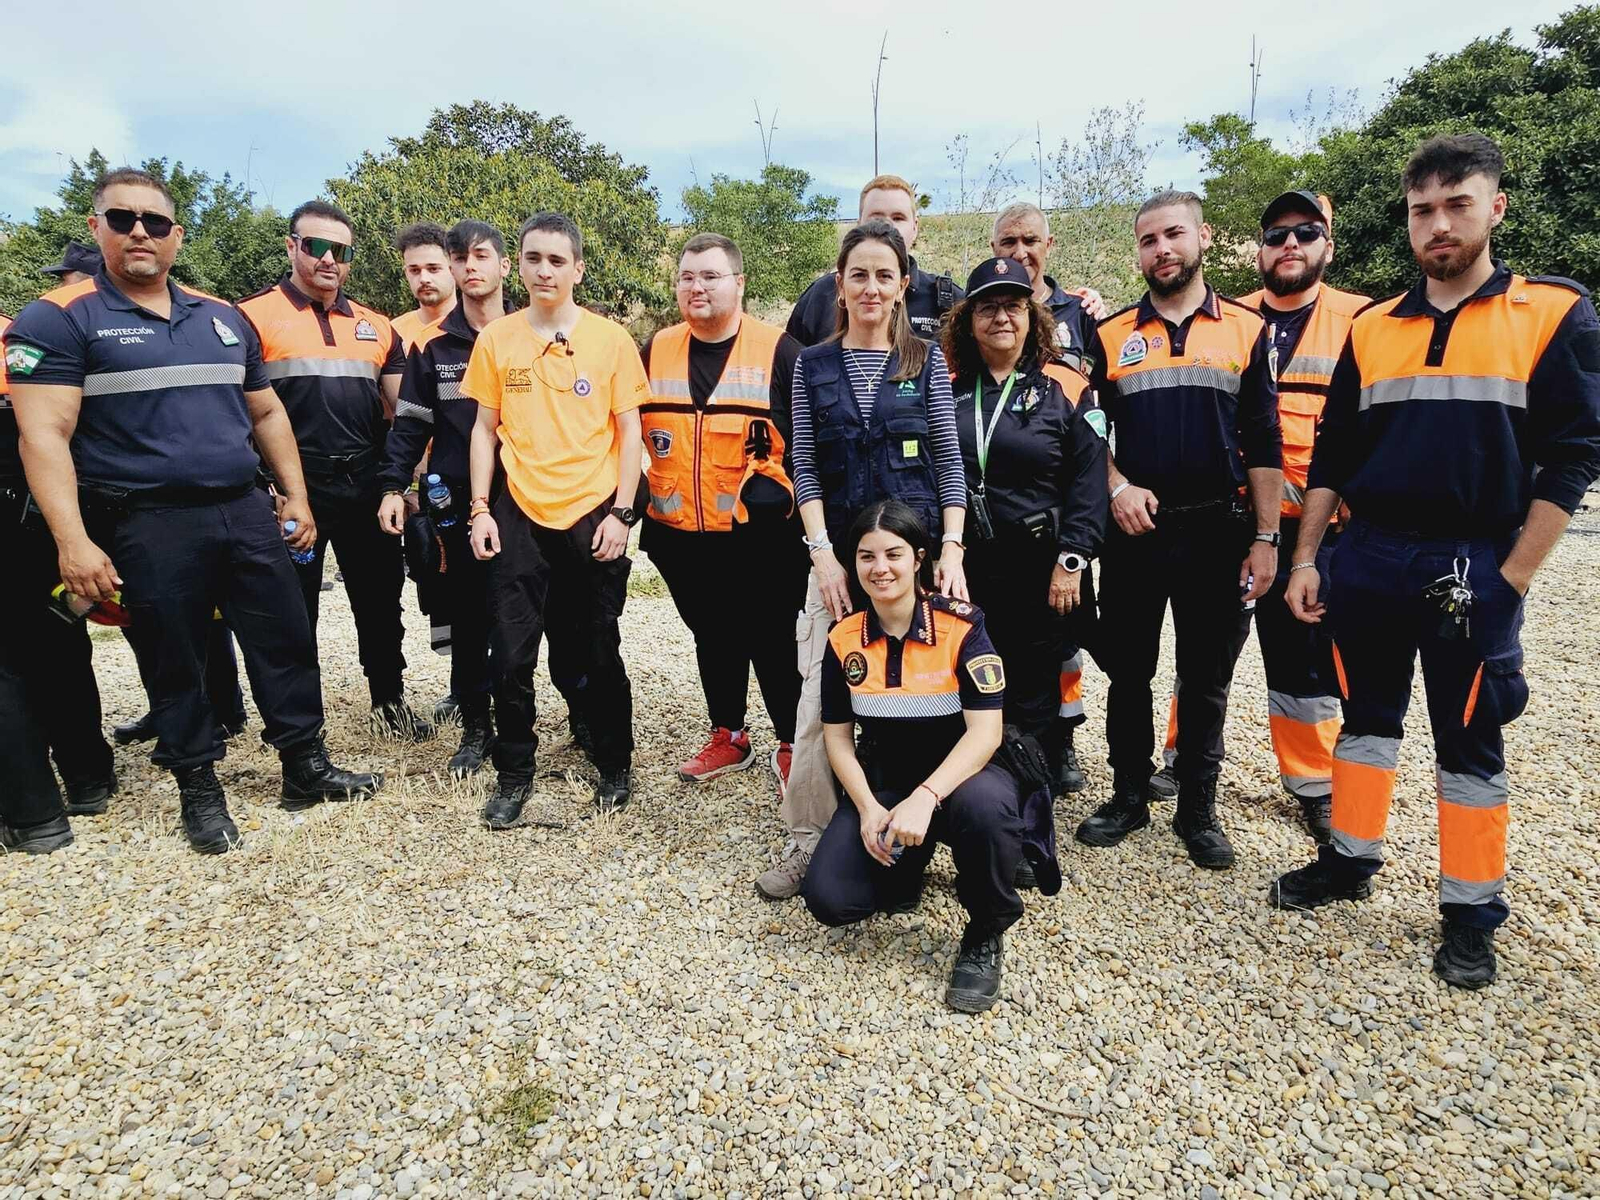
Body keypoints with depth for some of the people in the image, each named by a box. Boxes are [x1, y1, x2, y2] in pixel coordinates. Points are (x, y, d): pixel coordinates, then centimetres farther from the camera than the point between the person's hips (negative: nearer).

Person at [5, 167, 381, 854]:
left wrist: (295, 496, 12)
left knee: (286, 642, 8)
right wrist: (73, 541, -19)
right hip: (150, 527, -4)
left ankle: (306, 769, 22)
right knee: (176, 661, 7)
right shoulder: (59, 320, -3)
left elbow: (266, 413, 19)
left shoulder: (224, 318, 13)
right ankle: (199, 791, 23)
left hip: (247, 513, 5)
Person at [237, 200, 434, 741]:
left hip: (367, 487, 4)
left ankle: (390, 702, 28)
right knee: (294, 611, 7)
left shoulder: (376, 326, 13)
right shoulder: (254, 316, -1)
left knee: (381, 601, 12)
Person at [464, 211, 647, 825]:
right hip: (518, 518, 2)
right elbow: (485, 429, 9)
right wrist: (480, 509, 2)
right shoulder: (496, 339, 6)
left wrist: (621, 512, -5)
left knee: (598, 652, 8)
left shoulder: (611, 339, 1)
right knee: (510, 656, 3)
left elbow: (629, 431, 1)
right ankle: (514, 775, 21)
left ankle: (615, 766, 26)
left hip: (592, 517, -1)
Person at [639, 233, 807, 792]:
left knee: (773, 640, 4)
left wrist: (795, 499, -5)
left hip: (760, 534, -4)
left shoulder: (778, 350, -5)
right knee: (712, 638, 16)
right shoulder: (656, 351, 7)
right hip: (680, 534, 4)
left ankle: (791, 746, 21)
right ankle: (728, 737, 33)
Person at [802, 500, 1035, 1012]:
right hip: (884, 784, 3)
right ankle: (907, 861, 17)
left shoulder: (962, 626, -15)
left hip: (962, 777, -3)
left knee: (983, 805, -40)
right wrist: (868, 807, -15)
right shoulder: (844, 639, -3)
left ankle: (985, 935, -10)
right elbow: (838, 736, 2)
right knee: (828, 898, -17)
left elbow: (985, 732, -21)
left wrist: (924, 798, -35)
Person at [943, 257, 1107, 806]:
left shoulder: (1065, 390, 0)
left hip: (1041, 570, -2)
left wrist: (1071, 561, -11)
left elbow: (1089, 479, -4)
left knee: (1032, 689, 6)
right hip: (964, 568, 3)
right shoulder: (947, 389, 8)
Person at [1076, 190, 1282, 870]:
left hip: (1218, 531, 0)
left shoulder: (1246, 329, 5)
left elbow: (1264, 444, 2)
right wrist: (1117, 486, -10)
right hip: (1134, 530, 1)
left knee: (1207, 679, 8)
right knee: (1127, 672, 8)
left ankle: (1197, 807, 22)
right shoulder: (1111, 336, 6)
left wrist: (1265, 539, -3)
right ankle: (1129, 795, 24)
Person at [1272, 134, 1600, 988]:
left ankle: (1471, 913, 20)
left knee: (1468, 744, 6)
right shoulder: (1371, 329, 8)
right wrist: (1305, 558, 4)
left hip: (1473, 566, -3)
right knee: (1366, 717, 14)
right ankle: (1350, 860, 30)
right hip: (1367, 558, 3)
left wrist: (1512, 577, -11)